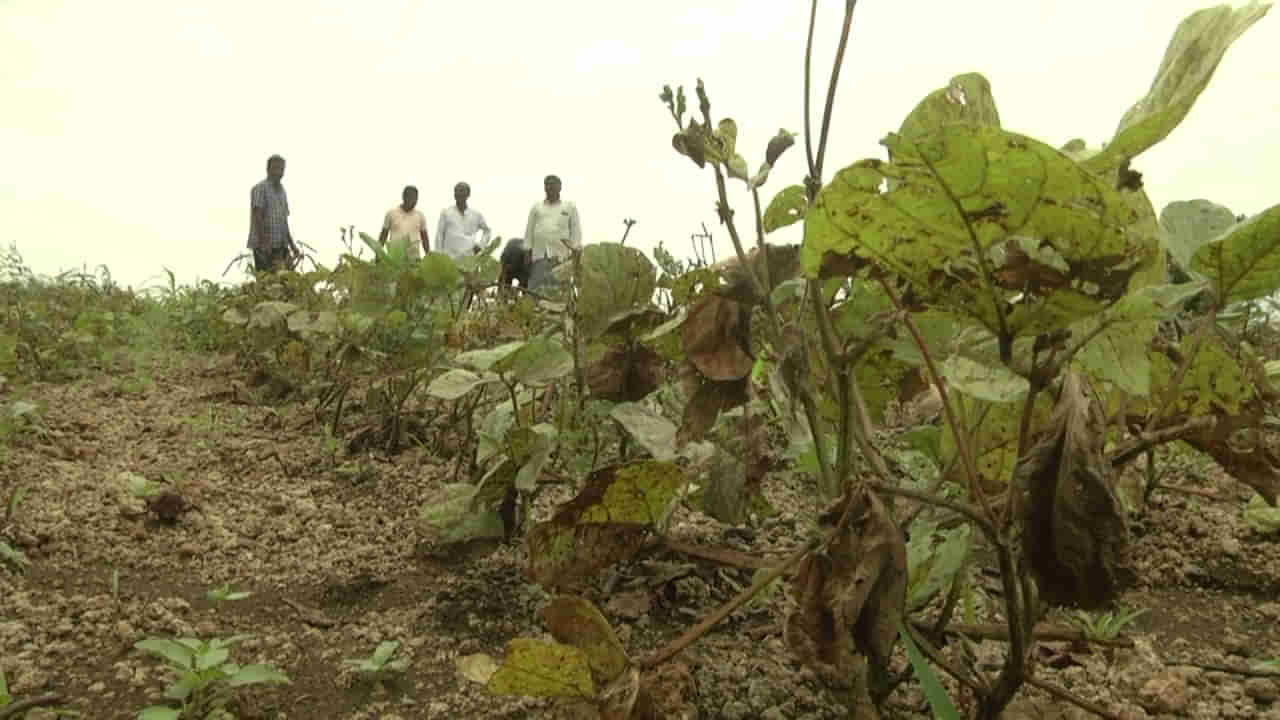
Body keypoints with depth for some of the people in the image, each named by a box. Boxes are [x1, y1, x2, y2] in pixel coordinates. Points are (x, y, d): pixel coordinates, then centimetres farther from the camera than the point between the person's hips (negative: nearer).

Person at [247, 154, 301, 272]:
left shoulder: (282, 191, 19)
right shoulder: (260, 188, -3)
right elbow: (256, 216, -13)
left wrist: (292, 245, 19)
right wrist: (263, 241, -23)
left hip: (281, 246, 7)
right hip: (264, 247, -7)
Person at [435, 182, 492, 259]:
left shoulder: (476, 214, 11)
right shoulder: (446, 212, 6)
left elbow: (487, 231, 26)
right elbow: (439, 236, 6)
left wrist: (481, 245, 10)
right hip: (450, 258, -2)